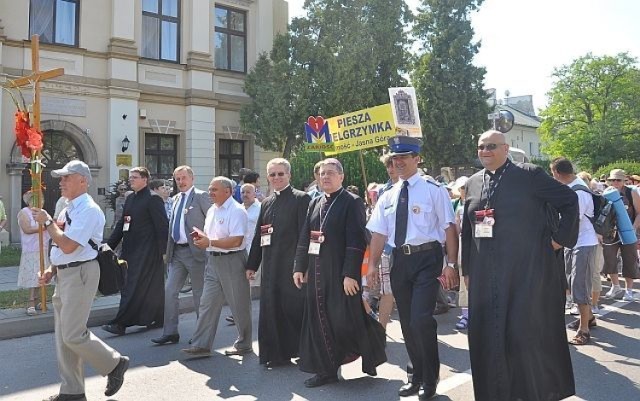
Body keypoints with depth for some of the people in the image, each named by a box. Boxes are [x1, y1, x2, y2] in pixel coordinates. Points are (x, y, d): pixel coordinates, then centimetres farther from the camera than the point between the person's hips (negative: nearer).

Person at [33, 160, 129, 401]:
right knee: (63, 336, 12)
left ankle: (114, 364, 13)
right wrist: (52, 270, 11)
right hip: (64, 274, 10)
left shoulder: (88, 210, -15)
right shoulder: (69, 209, 14)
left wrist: (47, 222, -14)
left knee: (73, 335, -8)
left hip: (80, 274, -10)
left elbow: (68, 246, -24)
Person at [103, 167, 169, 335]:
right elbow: (121, 224, 19)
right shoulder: (130, 199, 15)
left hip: (146, 252, -8)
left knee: (133, 287, -7)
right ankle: (157, 319, 24)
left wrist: (162, 250, -15)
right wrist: (109, 244, 14)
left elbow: (162, 226, -12)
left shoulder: (153, 200, -9)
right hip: (130, 250, 8)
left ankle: (120, 323, -4)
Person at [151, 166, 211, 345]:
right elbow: (172, 225, 18)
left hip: (195, 251, -6)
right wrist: (168, 250, 12)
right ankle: (170, 332, 14)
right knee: (169, 292, 5)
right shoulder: (175, 199, 15)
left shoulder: (201, 196, -6)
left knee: (199, 293, 5)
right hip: (177, 251, 7)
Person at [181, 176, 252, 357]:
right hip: (213, 261, 8)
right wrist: (201, 237, 1)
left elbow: (236, 241, -22)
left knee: (239, 305, 5)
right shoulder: (212, 210, 14)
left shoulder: (236, 211, -14)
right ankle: (201, 345, 11)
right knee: (207, 303, 6)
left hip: (231, 261, -8)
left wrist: (210, 242, -20)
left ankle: (244, 345, 20)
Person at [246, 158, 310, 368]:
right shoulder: (267, 203, 16)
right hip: (270, 266, 6)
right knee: (271, 309, 9)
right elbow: (258, 235, 17)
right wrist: (252, 264, 15)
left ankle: (300, 350, 19)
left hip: (292, 265, -6)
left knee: (294, 308, 1)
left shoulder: (300, 198, -4)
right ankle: (276, 354, 21)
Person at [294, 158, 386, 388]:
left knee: (345, 320, -1)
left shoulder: (352, 202, -7)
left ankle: (370, 357, 25)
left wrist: (350, 273, -20)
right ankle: (326, 370, 20)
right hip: (317, 273, 7)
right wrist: (299, 267, 9)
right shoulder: (315, 204, 14)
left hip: (341, 273, -6)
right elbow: (304, 238, 15)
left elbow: (356, 241, -14)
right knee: (319, 321, 8)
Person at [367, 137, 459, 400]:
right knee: (407, 322, 13)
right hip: (400, 260, 5)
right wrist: (373, 264, 2)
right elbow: (379, 233, 10)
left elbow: (449, 228, -5)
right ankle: (416, 376, 32)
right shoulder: (387, 196, 12)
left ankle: (430, 380, 12)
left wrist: (451, 264, -11)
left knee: (421, 319, -13)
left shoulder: (433, 190, -2)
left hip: (427, 258, -5)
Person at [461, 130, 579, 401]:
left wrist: (560, 237, -1)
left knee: (525, 332, -3)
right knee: (487, 334, 7)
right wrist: (468, 267, 13)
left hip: (527, 270, -5)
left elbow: (569, 199, 0)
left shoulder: (529, 175, -4)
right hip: (486, 275, 5)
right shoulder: (473, 183, 11)